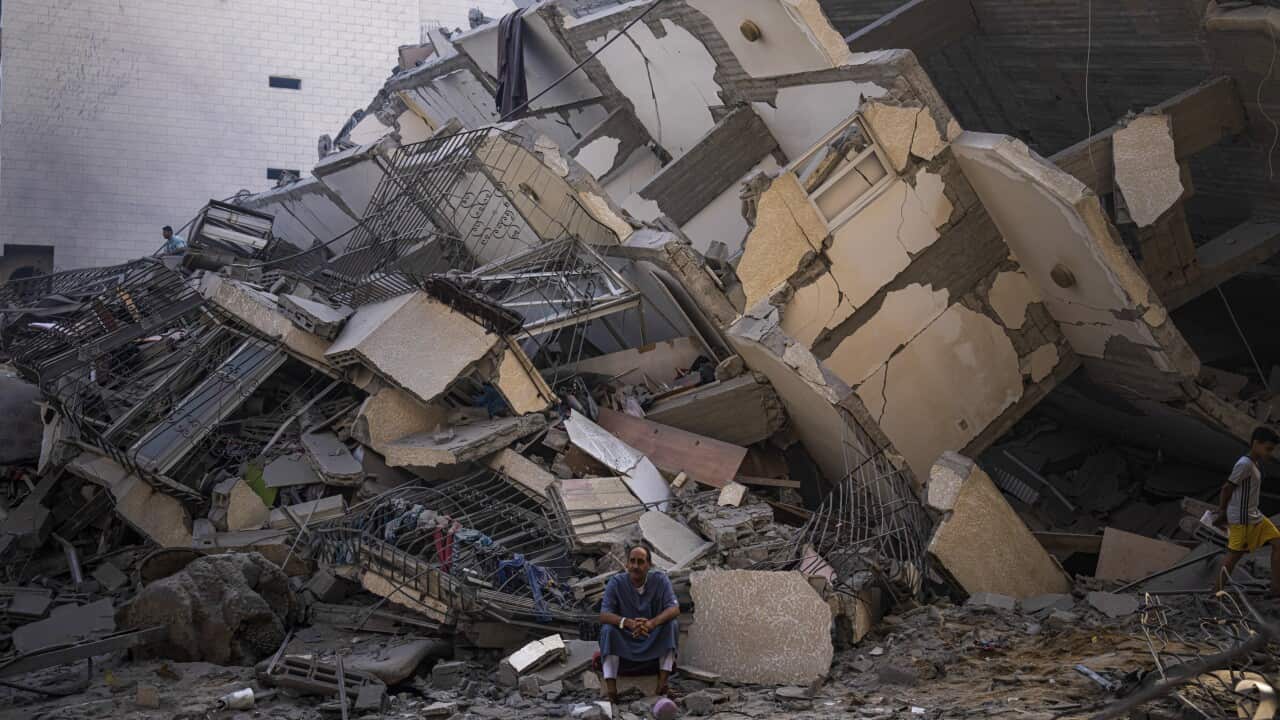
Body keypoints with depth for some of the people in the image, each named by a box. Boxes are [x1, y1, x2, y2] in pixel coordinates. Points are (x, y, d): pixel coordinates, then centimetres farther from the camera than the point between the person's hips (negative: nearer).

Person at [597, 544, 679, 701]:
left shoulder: (660, 580, -9)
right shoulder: (616, 582, -11)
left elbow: (674, 609, -20)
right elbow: (604, 615, -21)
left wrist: (652, 623, -41)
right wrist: (628, 623, -41)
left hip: (654, 641, 1)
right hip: (624, 640, -1)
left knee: (671, 624, -26)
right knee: (608, 629, -29)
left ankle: (663, 679, -29)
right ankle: (611, 686, -36)